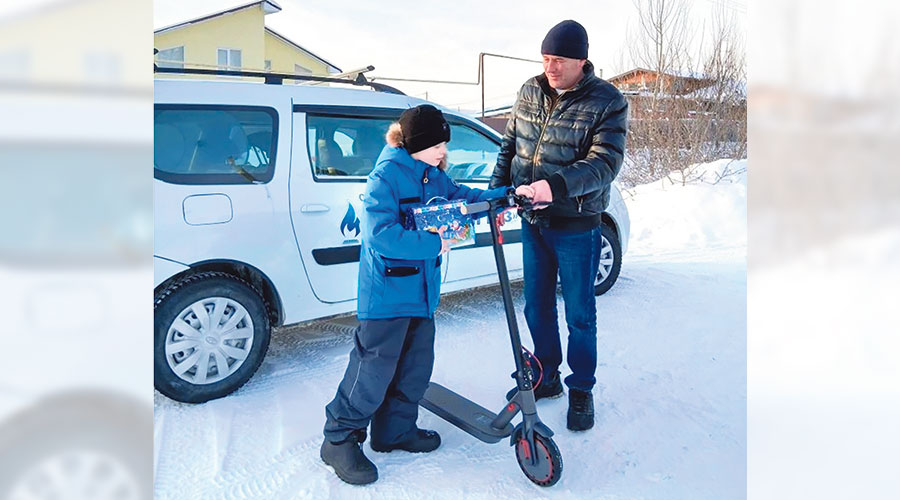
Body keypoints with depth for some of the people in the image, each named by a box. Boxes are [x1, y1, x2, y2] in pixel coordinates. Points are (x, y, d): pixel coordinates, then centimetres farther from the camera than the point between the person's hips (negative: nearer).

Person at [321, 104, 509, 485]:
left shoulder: (434, 176, 10)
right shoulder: (385, 176, -16)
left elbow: (461, 196, 16)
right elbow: (380, 234, -25)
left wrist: (505, 195, 1)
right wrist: (432, 243, -27)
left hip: (422, 290, 9)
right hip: (386, 291, -9)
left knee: (417, 366, 15)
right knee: (374, 368, -4)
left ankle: (395, 430, 32)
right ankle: (339, 439, 13)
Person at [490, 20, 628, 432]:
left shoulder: (607, 102, -12)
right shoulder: (529, 93, 4)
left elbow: (605, 162, -22)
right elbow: (509, 145, 13)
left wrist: (555, 185, -36)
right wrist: (498, 191, 3)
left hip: (576, 227, -5)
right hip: (533, 221, 5)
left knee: (579, 314, 7)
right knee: (537, 307, 15)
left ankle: (581, 390, 26)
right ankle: (546, 376, 35)